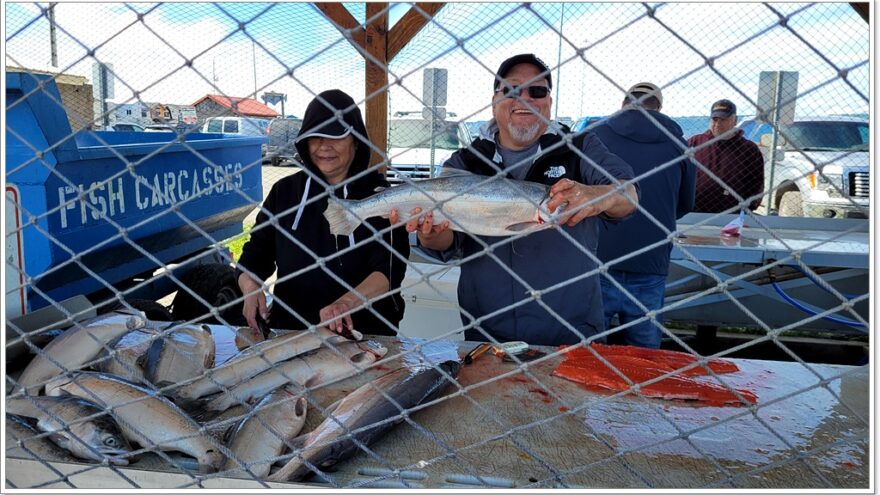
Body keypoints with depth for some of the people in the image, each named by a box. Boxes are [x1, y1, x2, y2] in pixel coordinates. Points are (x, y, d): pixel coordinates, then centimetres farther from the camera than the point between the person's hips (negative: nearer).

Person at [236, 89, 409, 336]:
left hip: (364, 334, -2)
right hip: (289, 329, 3)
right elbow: (255, 256, 13)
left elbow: (389, 269, -12)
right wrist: (251, 288, -10)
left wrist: (348, 301, -30)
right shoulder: (285, 191, 11)